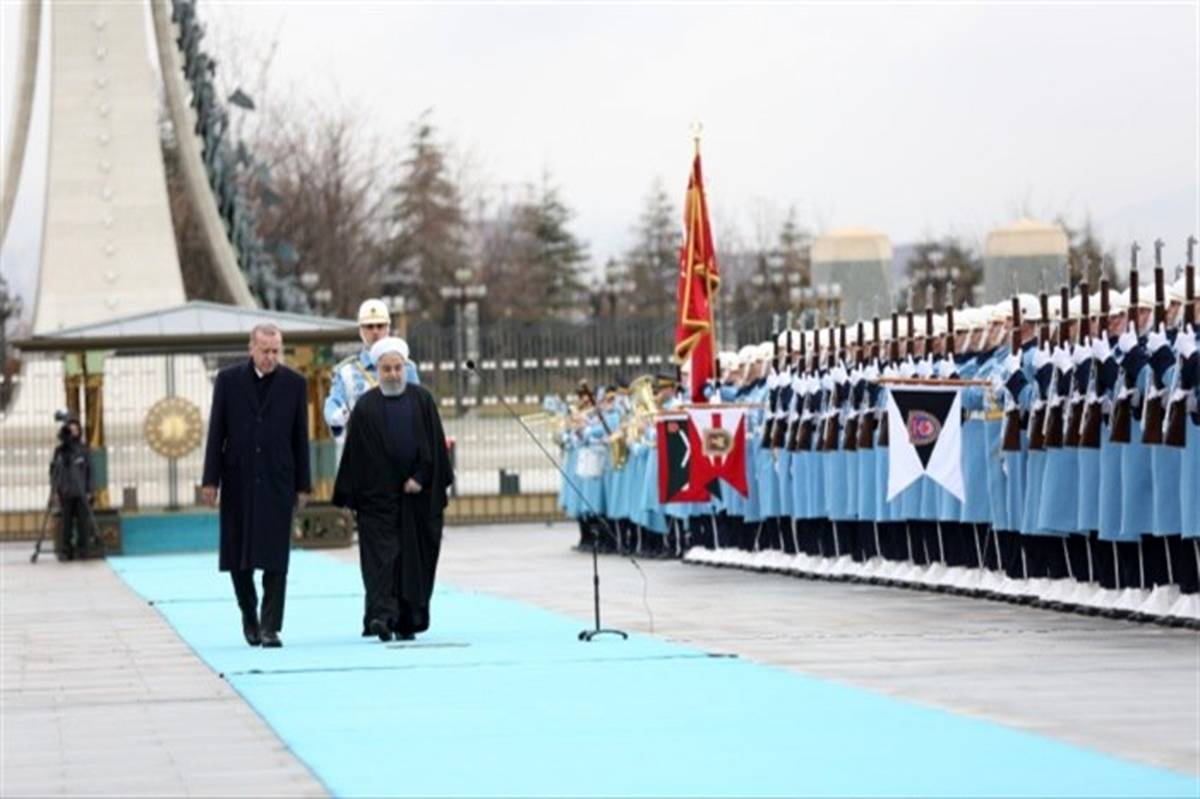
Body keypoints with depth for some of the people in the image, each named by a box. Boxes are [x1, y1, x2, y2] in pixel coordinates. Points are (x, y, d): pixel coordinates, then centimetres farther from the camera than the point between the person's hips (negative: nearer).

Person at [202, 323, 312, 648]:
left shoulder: (294, 384, 3)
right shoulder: (228, 380, 2)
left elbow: (300, 437, 5)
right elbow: (216, 432, 3)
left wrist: (303, 485, 3)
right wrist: (210, 480, -2)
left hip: (277, 482, -1)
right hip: (238, 481, 1)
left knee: (275, 559, -6)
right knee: (238, 557, 5)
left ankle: (270, 627, -5)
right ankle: (250, 616, 25)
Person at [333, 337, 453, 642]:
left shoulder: (422, 400, 5)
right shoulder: (365, 407, 1)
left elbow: (435, 445, 4)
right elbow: (354, 453, 1)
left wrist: (421, 478, -6)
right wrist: (348, 499, -1)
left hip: (417, 496, 2)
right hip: (377, 496, -2)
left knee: (415, 558, 3)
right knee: (381, 555, -10)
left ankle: (408, 621, 10)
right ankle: (382, 615, -21)